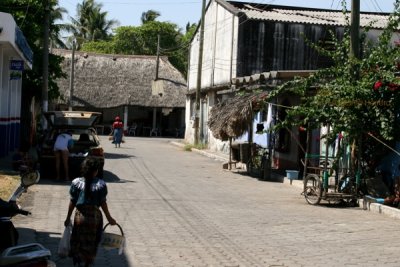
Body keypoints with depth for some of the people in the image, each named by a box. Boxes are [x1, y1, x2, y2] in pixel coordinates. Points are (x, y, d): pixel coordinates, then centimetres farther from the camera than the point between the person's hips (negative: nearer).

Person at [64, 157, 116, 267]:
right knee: (92, 242, 17)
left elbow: (72, 202, -3)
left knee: (77, 242, 16)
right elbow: (103, 203, -6)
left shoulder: (76, 183, -8)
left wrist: (68, 218, 8)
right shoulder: (101, 184, -10)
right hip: (95, 216, 0)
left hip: (80, 216, 0)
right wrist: (109, 218, 7)